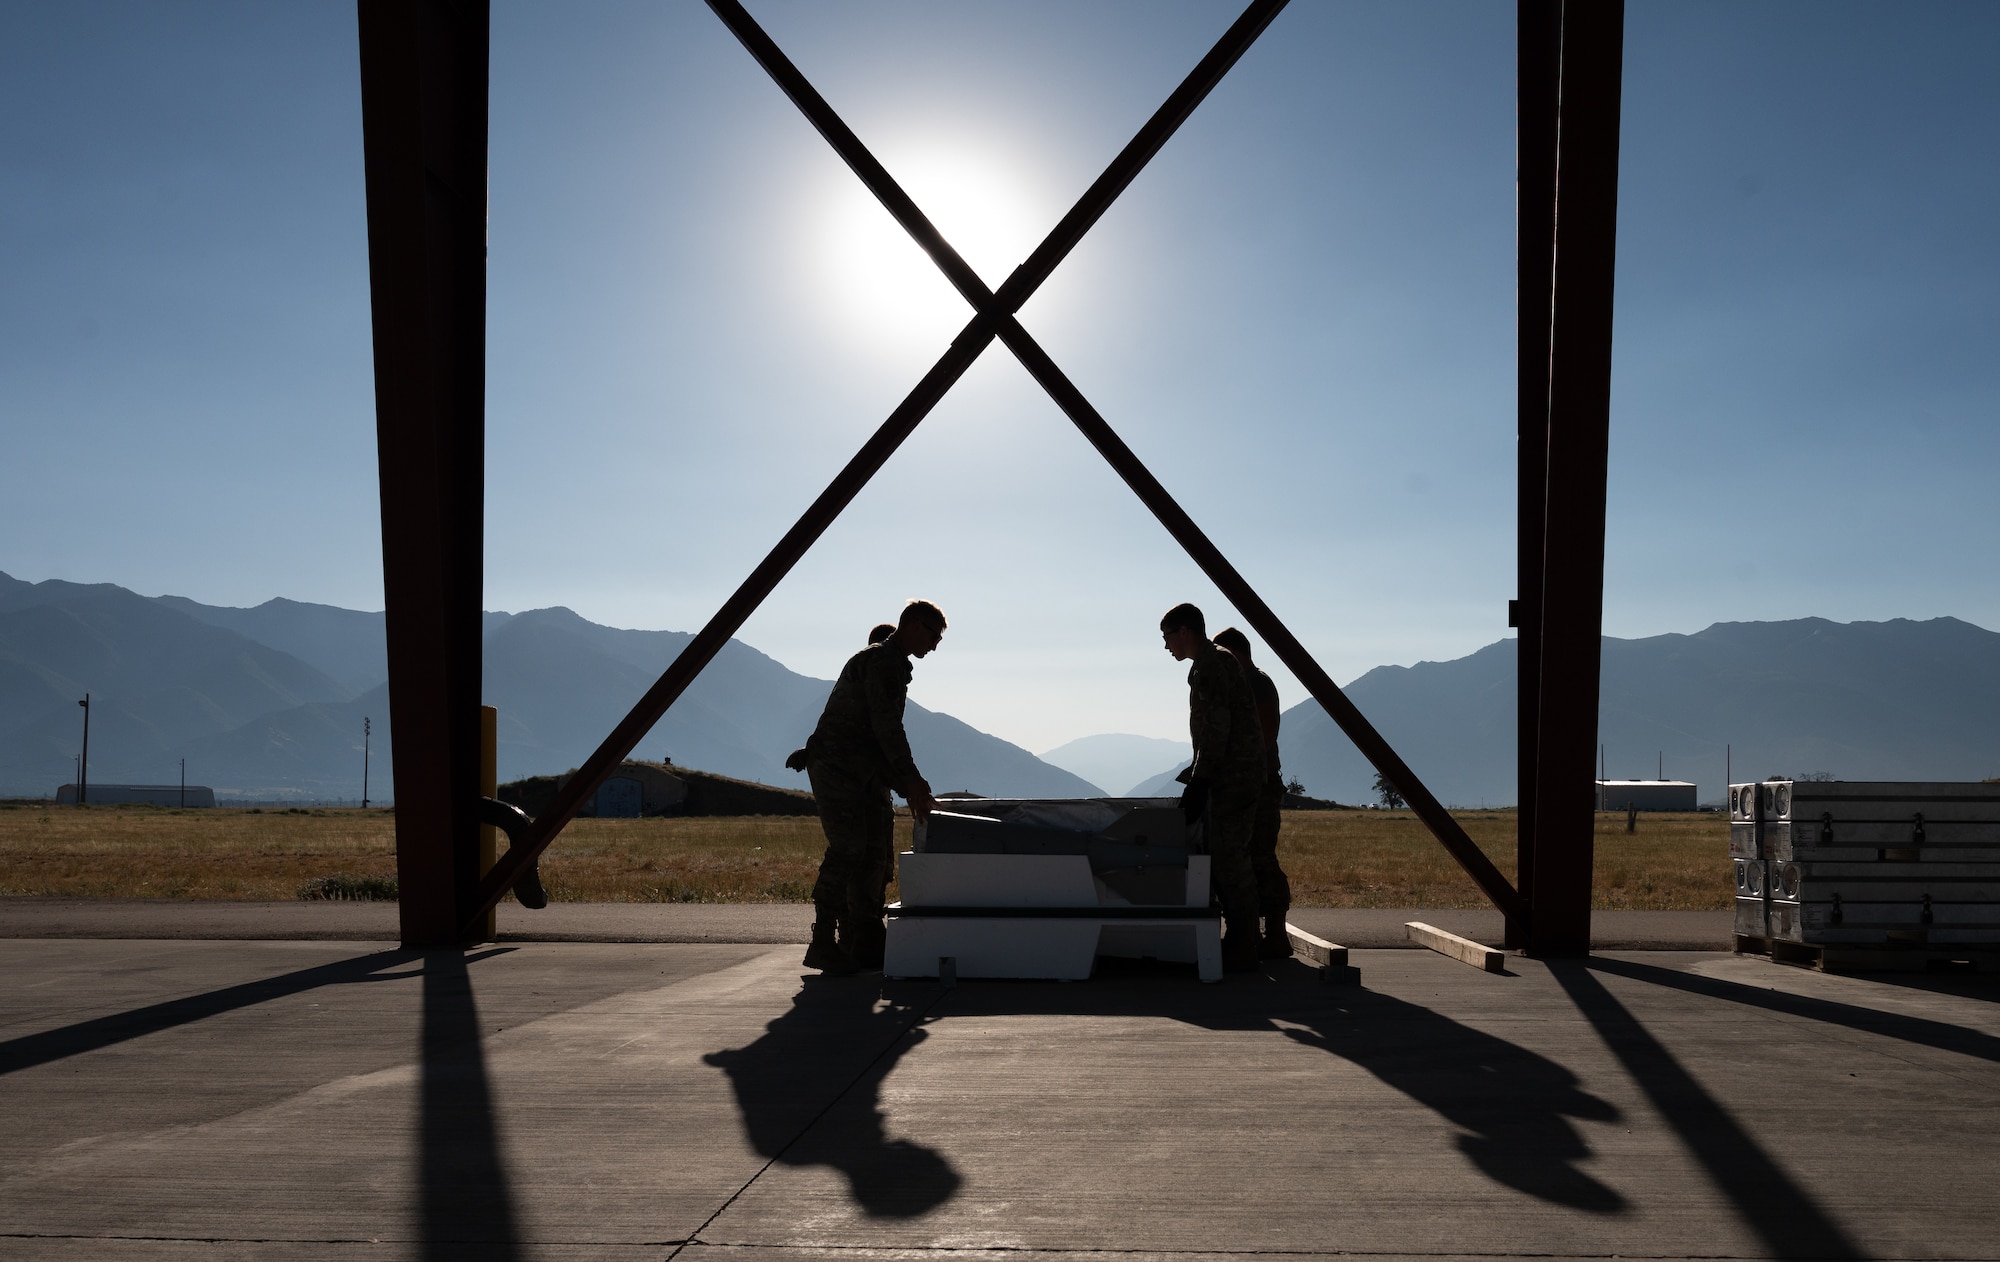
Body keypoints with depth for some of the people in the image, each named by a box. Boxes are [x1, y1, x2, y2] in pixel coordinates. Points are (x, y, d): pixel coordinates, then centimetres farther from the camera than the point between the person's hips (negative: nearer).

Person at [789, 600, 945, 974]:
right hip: (838, 770, -11)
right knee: (849, 851, -16)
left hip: (863, 775, 11)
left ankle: (862, 945, 12)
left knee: (876, 858, 8)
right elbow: (887, 728, -20)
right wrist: (912, 783, -21)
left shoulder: (892, 664, 22)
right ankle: (823, 944, -13)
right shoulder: (882, 661, -11)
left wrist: (910, 787, 18)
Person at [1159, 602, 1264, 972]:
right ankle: (1240, 941, 16)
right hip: (1226, 777, 10)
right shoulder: (1215, 663, 19)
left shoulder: (1210, 665, -13)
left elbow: (1217, 729, -20)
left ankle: (1241, 948, -4)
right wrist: (1197, 777, 23)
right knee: (1224, 856, 12)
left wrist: (1199, 782, -20)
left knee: (1229, 858, -8)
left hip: (1231, 776, -10)